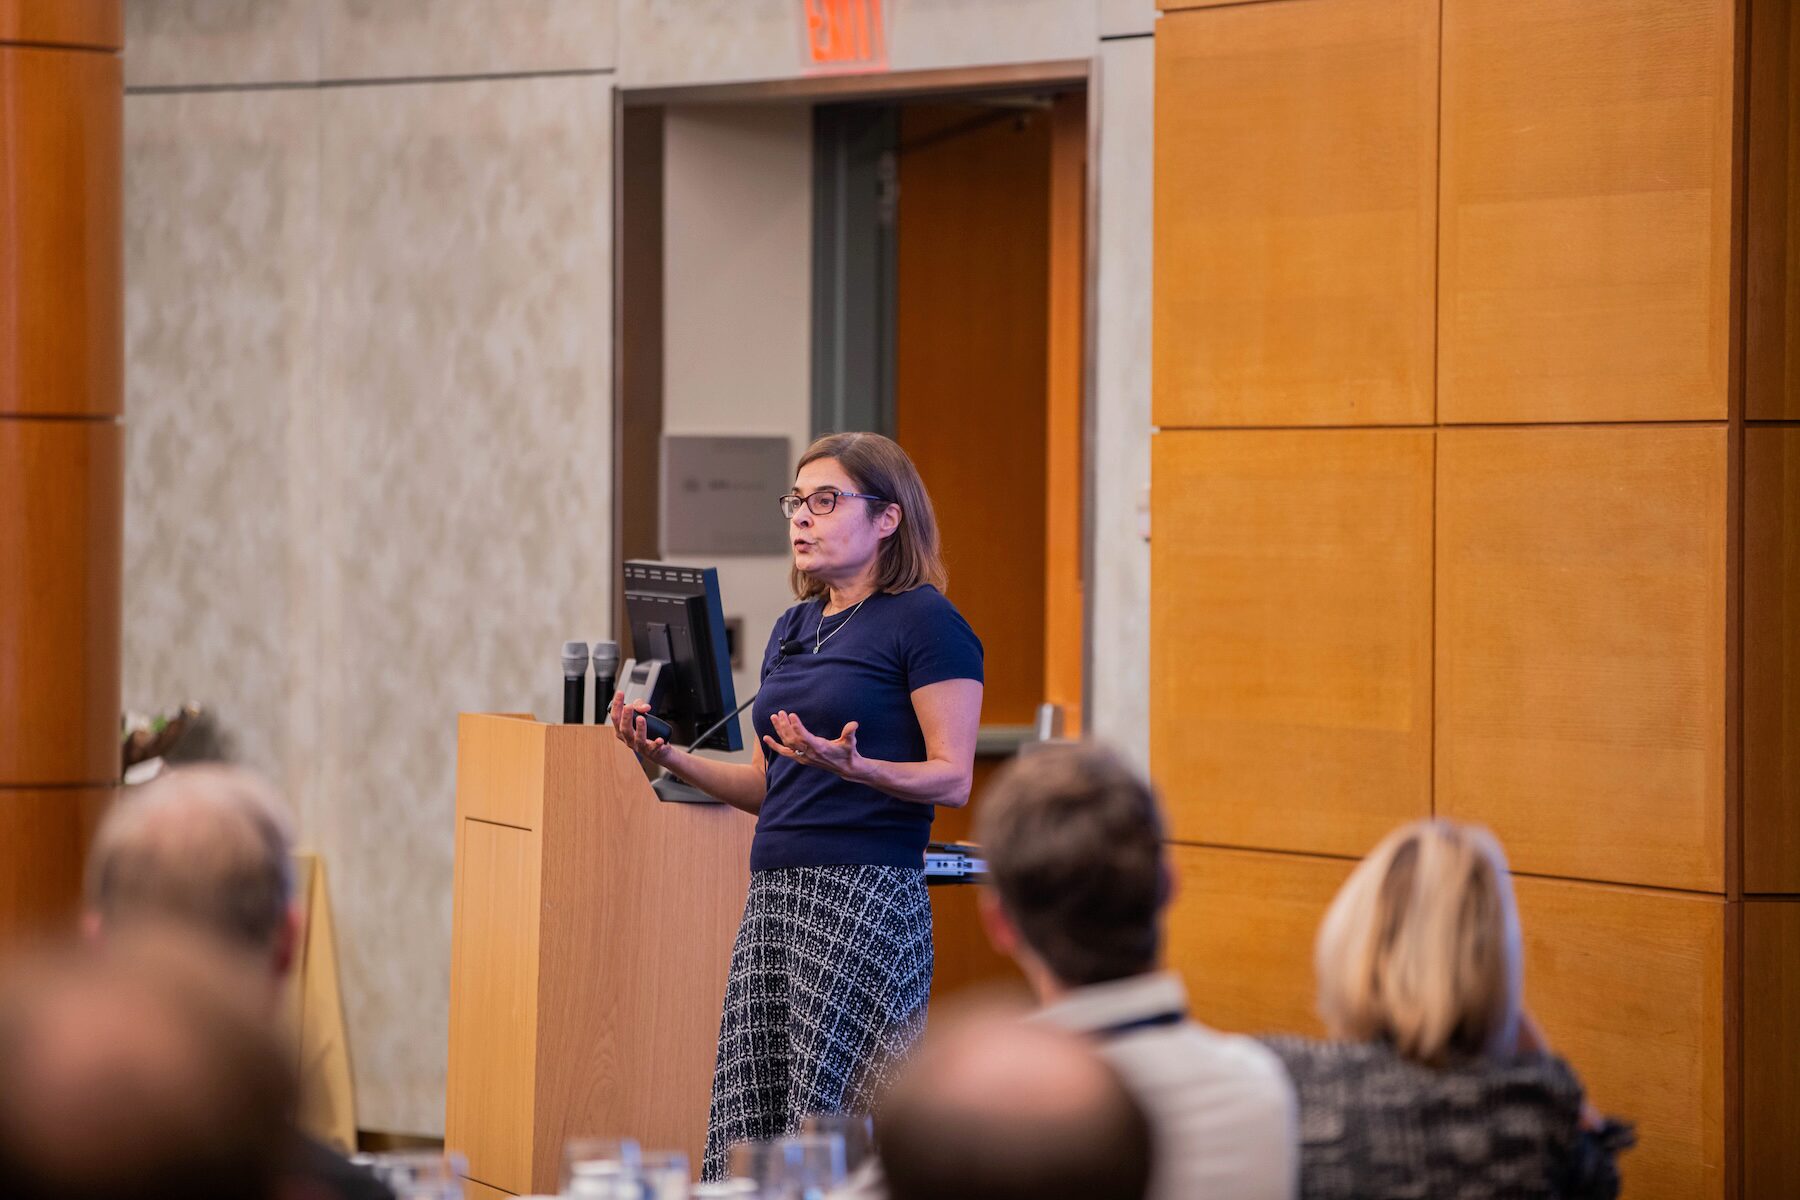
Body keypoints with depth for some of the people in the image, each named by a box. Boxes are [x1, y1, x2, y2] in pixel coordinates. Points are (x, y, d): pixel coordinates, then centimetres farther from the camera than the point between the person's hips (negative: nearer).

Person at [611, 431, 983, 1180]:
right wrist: (672, 759, 8)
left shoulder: (925, 622, -5)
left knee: (838, 1118, -10)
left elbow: (952, 779, -10)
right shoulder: (793, 628, 19)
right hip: (774, 893, 8)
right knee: (748, 1118, 3)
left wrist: (851, 766, -26)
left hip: (866, 894, -8)